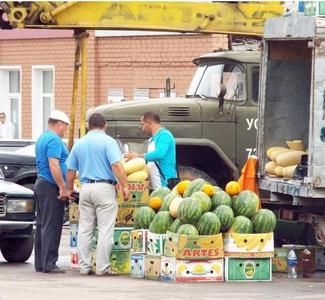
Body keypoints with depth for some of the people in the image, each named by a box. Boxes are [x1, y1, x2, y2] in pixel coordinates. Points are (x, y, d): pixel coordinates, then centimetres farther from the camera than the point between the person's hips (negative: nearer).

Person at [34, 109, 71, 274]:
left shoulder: (42, 138, 18)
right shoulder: (54, 140, -14)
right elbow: (54, 166, -22)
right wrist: (63, 188, -21)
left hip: (40, 184, 10)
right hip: (51, 186, -10)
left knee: (42, 225, 10)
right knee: (51, 226, -9)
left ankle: (40, 263, 12)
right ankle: (48, 264, -10)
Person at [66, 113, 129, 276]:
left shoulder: (79, 143, 11)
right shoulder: (108, 141, -5)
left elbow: (71, 171, 13)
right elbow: (116, 166, -17)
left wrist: (70, 189, 23)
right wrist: (125, 186, -13)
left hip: (85, 188, 5)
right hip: (104, 187, -5)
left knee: (84, 230, 9)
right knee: (105, 230, -2)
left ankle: (84, 266, 10)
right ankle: (102, 267, -4)